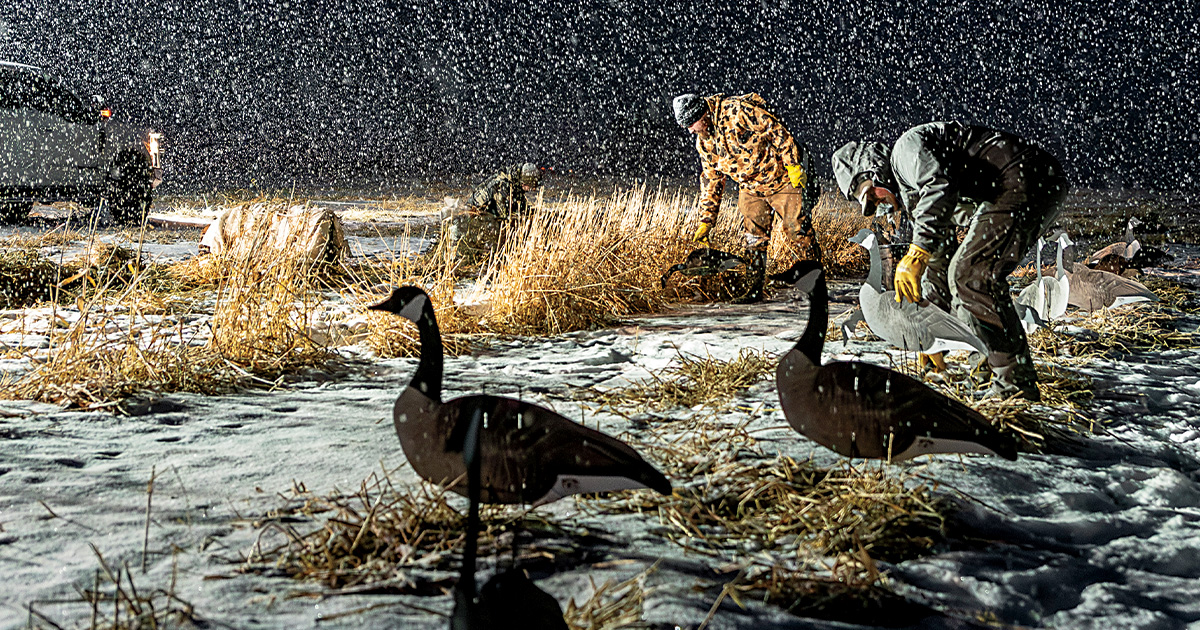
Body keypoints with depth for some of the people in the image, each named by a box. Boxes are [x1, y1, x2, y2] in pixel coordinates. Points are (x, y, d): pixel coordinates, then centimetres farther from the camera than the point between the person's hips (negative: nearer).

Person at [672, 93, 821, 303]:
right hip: (750, 188, 7)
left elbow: (778, 131, -21)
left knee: (798, 229, -4)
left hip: (783, 178, -7)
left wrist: (793, 165, -22)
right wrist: (706, 219, 7)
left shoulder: (737, 110, -22)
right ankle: (756, 288, 10)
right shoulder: (704, 142, 2)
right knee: (754, 237, 3)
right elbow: (711, 179, 10)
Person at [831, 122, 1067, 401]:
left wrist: (916, 254, -29)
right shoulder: (911, 195, 26)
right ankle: (996, 357, 25)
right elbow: (940, 252, 27)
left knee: (970, 275, -17)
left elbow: (941, 183, -25)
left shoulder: (905, 149, -3)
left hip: (1029, 179, -11)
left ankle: (1016, 382, -15)